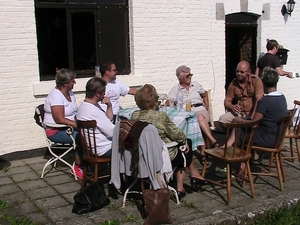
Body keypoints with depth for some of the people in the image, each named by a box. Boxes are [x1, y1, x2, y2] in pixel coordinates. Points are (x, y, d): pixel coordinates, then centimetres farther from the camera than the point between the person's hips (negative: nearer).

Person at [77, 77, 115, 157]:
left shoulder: (84, 105, 4)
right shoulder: (94, 111, -28)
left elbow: (109, 119, 14)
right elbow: (113, 132, -22)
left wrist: (109, 106, -2)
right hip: (104, 149, -10)